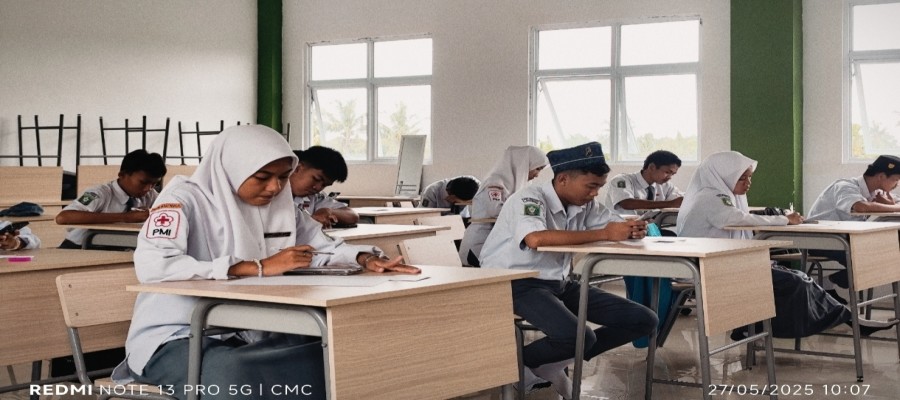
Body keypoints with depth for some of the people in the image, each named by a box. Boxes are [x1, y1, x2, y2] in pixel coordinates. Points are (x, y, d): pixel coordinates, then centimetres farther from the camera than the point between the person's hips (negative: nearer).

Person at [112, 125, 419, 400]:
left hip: (245, 336, 6)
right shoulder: (186, 198, -11)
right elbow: (151, 265, -27)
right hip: (174, 339, -5)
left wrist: (365, 258, -4)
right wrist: (259, 268, -27)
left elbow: (322, 248, 20)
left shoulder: (279, 204, 7)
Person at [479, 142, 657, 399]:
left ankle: (553, 364, 6)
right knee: (578, 337, -34)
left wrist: (631, 230, -16)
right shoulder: (529, 199, -19)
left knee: (642, 320, 0)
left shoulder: (585, 204, 4)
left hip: (560, 283, 8)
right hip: (517, 284, -8)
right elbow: (536, 239, -38)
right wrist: (603, 234, -34)